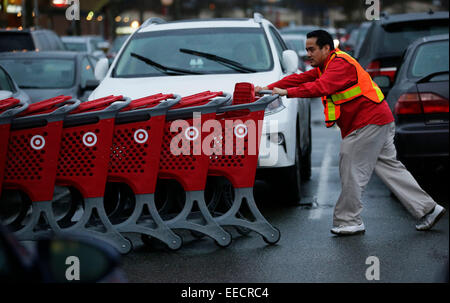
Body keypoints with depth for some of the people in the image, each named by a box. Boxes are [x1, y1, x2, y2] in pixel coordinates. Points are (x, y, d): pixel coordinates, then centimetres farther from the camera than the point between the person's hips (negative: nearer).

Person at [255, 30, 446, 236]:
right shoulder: (325, 67, 18)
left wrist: (287, 93, -30)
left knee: (352, 170, -7)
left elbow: (321, 87, -30)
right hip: (378, 119, 11)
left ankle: (348, 221, 0)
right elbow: (300, 79, 14)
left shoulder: (340, 64, -15)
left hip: (369, 122, -11)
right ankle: (428, 209, 13)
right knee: (389, 167, 11)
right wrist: (268, 89, 3)